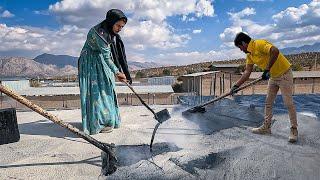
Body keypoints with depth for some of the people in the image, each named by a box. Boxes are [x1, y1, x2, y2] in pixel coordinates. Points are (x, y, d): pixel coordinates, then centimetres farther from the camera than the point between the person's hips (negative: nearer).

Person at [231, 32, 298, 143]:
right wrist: (236, 85, -2)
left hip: (284, 74, -9)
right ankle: (266, 127, 19)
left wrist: (267, 69, -34)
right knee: (268, 103, 10)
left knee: (289, 103, -3)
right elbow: (247, 72, 3)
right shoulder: (249, 55, 4)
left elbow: (275, 51, -39)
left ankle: (294, 130, 10)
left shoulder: (259, 44, -22)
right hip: (273, 77, 9)